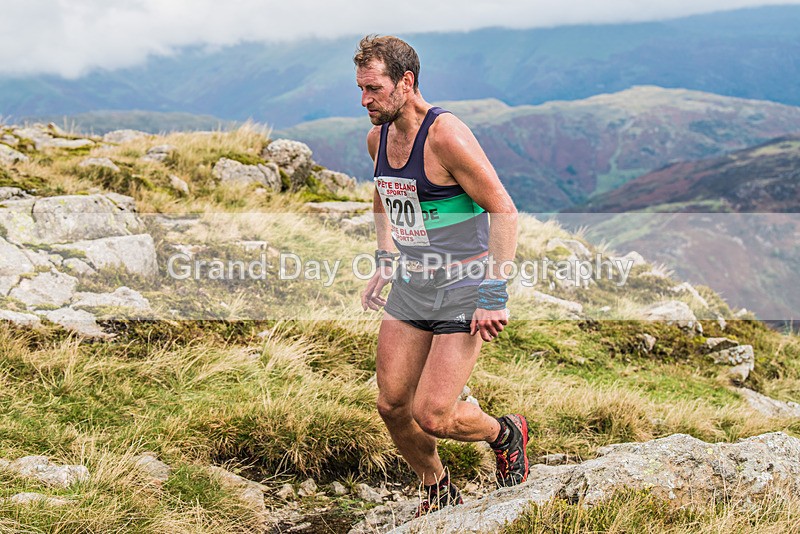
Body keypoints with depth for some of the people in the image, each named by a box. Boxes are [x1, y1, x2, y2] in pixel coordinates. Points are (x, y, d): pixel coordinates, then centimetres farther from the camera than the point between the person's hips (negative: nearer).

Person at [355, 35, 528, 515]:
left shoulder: (445, 135, -20)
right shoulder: (378, 137, 5)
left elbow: (504, 210, -19)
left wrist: (493, 295, -21)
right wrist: (385, 264, 18)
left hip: (463, 291, -7)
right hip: (410, 288, 7)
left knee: (432, 417, -10)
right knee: (392, 406, 5)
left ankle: (506, 435, 22)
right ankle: (439, 492, 30)